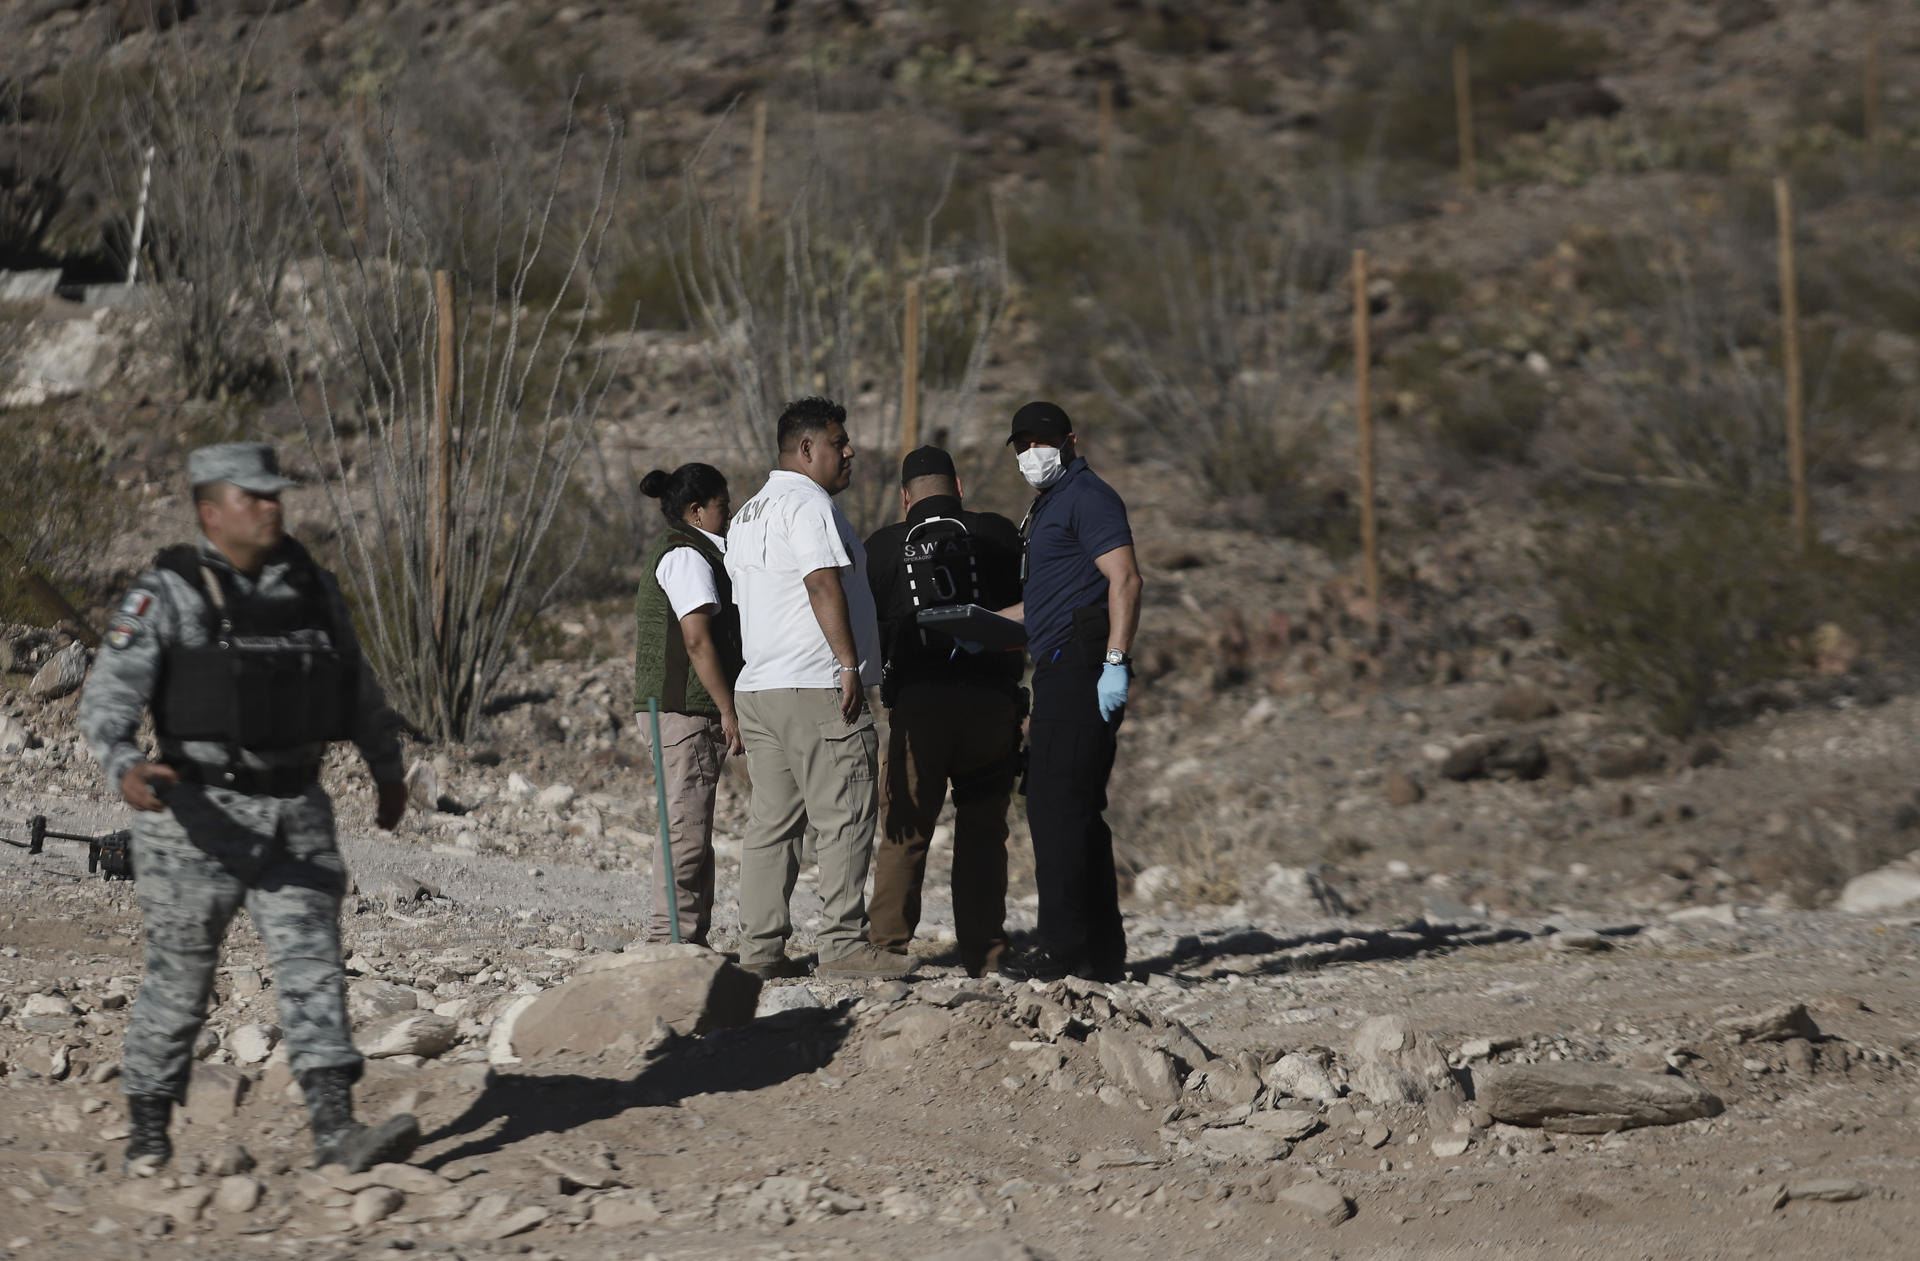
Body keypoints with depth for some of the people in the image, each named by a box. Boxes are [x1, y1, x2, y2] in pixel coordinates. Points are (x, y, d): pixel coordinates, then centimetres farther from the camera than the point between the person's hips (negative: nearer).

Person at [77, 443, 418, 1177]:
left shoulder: (308, 585, 7)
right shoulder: (167, 596, -10)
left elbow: (357, 685, 21)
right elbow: (107, 698, -19)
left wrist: (388, 769, 30)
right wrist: (125, 771, -38)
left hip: (296, 813, 4)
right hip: (200, 814, -4)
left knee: (312, 965, -7)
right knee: (180, 979, 6)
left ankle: (337, 1134, -14)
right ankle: (148, 1135, 22)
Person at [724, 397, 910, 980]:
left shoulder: (747, 514, 22)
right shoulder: (808, 502, -8)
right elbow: (824, 584, -18)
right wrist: (850, 663, -20)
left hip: (757, 687, 9)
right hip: (816, 690, -9)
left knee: (771, 824, 8)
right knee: (844, 821, -7)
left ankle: (760, 950, 6)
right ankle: (843, 943, -9)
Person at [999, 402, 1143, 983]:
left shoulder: (1088, 496, -6)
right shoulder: (1047, 508, 25)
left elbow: (1124, 578, -17)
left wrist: (1115, 662, -24)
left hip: (1082, 669, -10)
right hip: (1060, 673, 10)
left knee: (1057, 805, -13)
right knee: (1075, 810, 9)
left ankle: (1063, 949, -13)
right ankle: (1101, 955, 11)